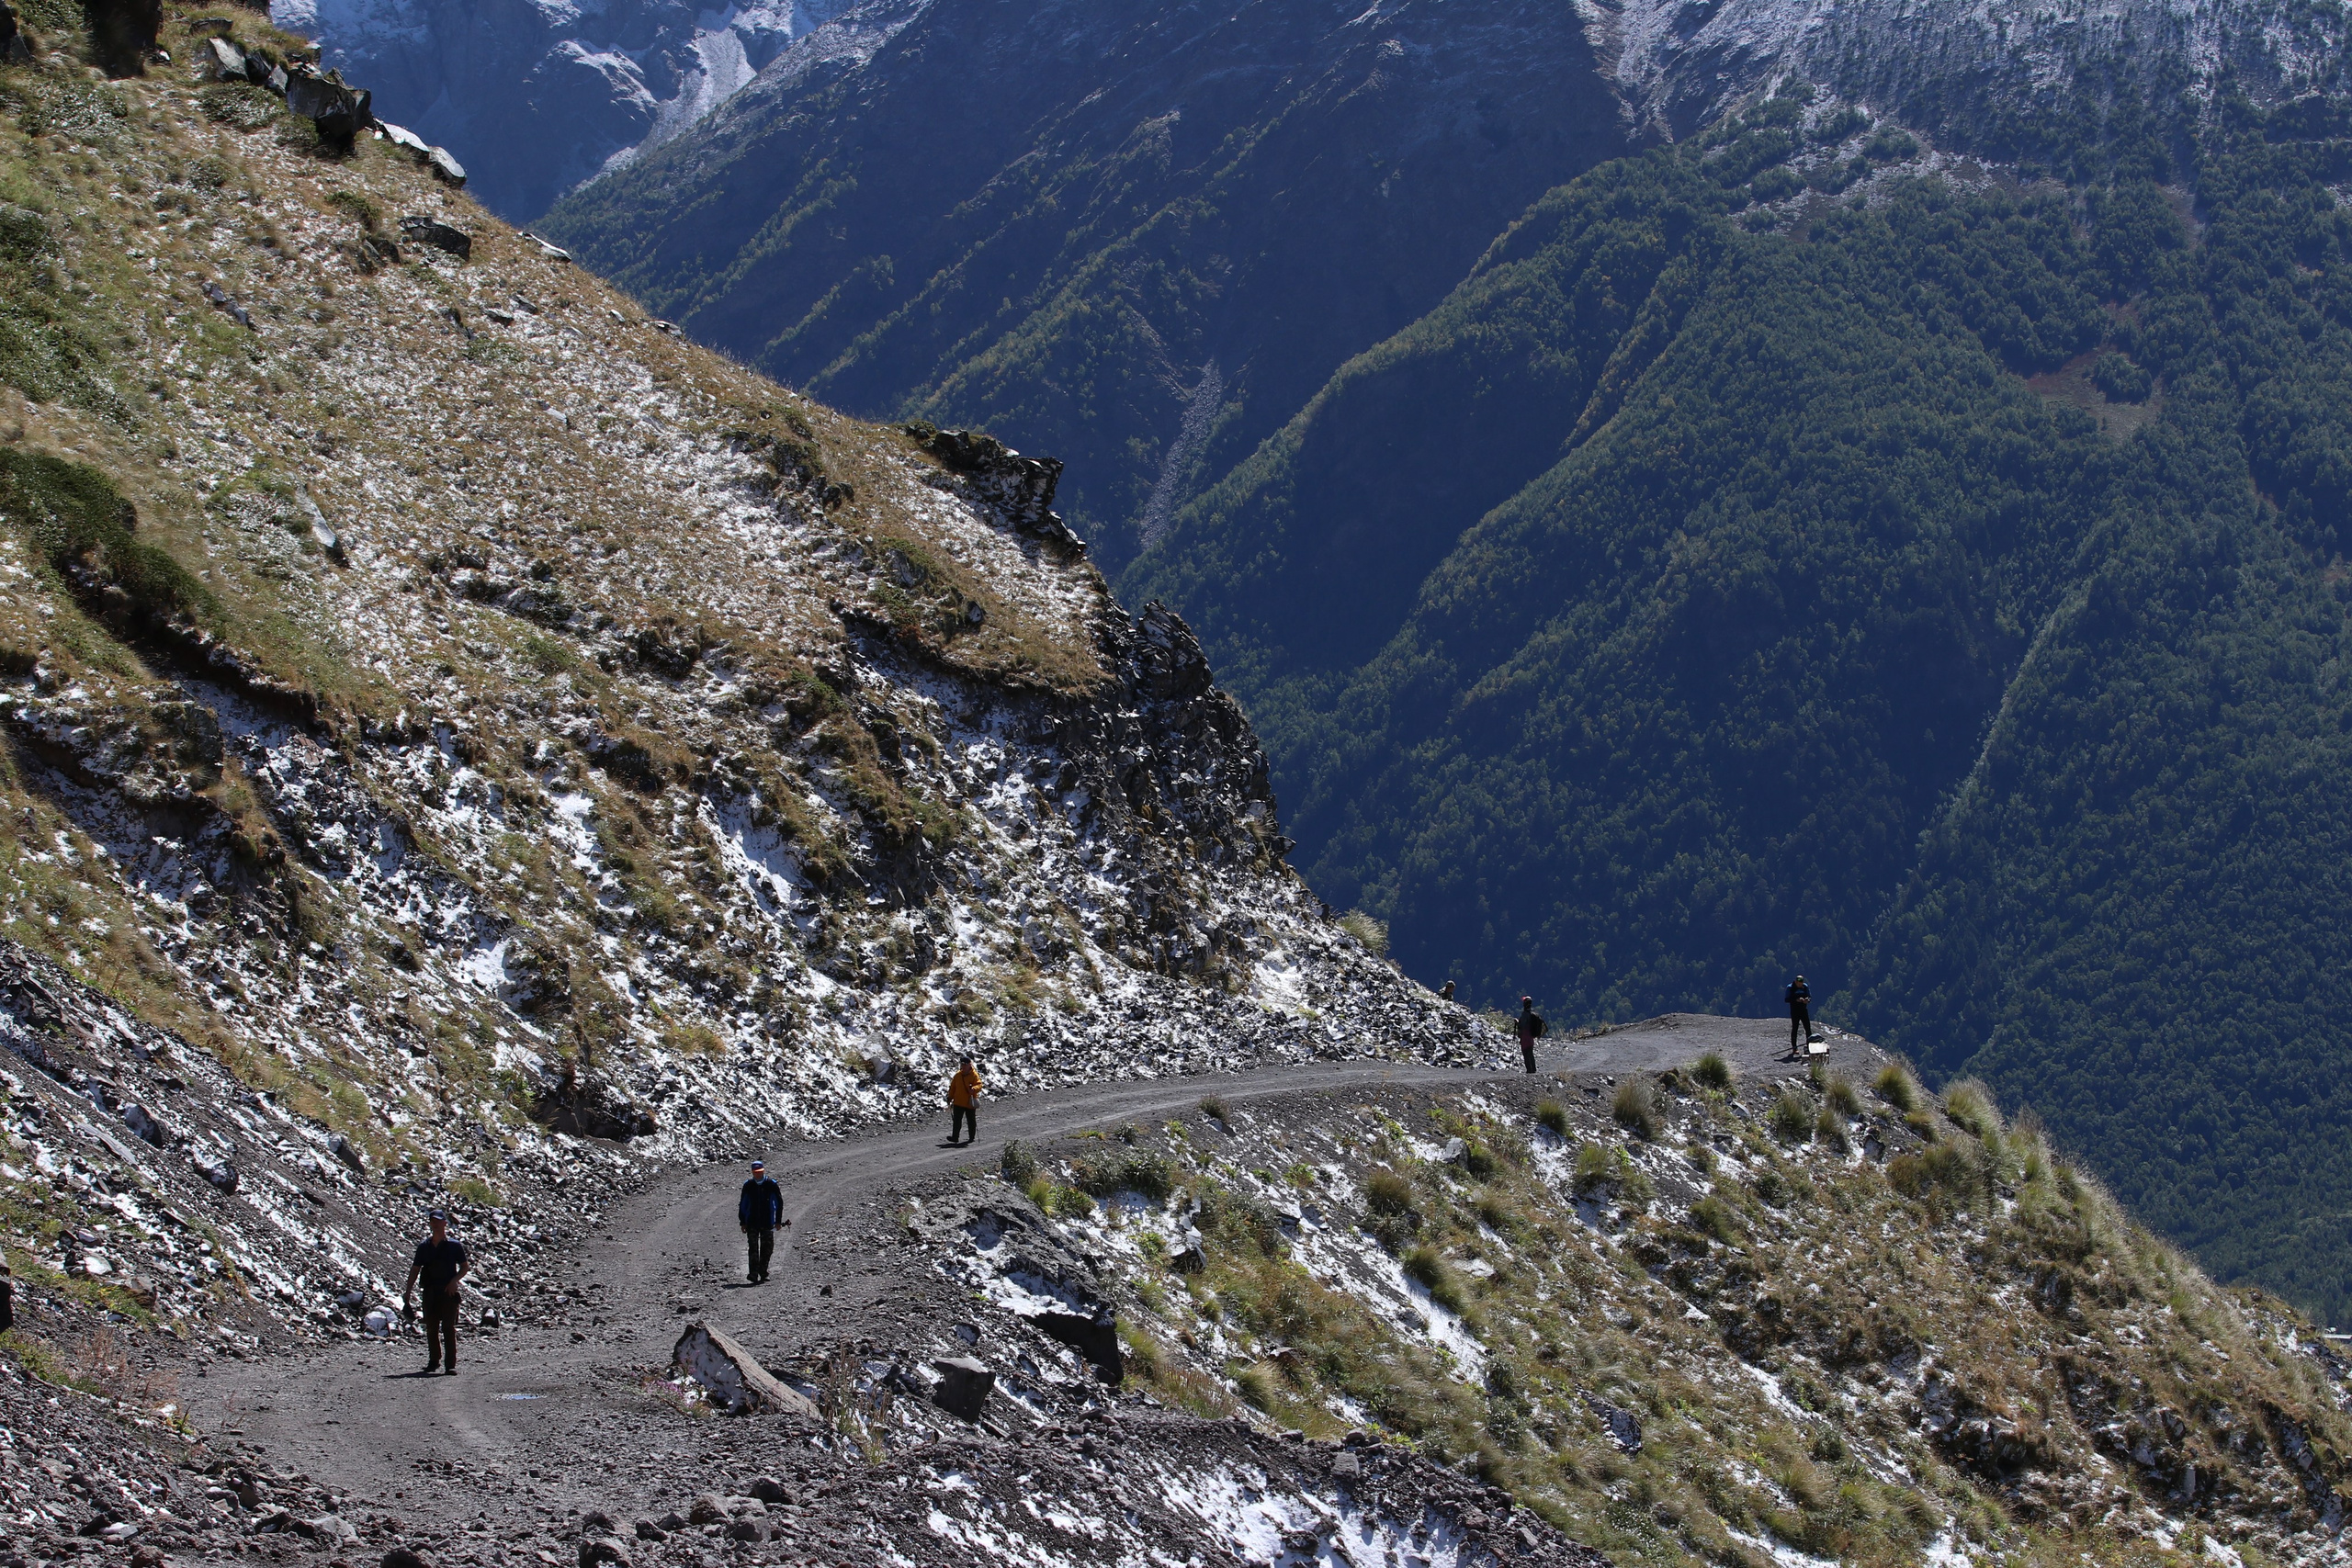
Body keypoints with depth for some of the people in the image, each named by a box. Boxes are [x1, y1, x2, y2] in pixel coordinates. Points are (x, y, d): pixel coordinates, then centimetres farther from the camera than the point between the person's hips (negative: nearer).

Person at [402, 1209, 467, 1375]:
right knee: (431, 1329, 7)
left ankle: (450, 1364, -9)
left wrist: (454, 1280, -13)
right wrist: (407, 1292, 5)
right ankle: (434, 1361, 18)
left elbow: (464, 1267, 6)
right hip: (430, 1292, 3)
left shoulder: (454, 1246, 2)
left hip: (448, 1292, -3)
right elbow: (415, 1270, 12)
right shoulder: (424, 1247, 10)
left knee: (449, 1328, -8)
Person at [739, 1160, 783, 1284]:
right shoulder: (748, 1186, 3)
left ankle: (763, 1273, 18)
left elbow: (779, 1203, 4)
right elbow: (742, 1205, 9)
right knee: (753, 1248, -8)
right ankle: (753, 1274, -13)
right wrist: (743, 1222, 4)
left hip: (767, 1223, 0)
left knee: (767, 1248, 4)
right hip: (752, 1223, 0)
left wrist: (778, 1221, 1)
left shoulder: (771, 1185, -1)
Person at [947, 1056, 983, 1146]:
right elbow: (953, 1087, 16)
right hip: (958, 1102, 4)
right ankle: (955, 1137, -7)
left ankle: (972, 1137, 20)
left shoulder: (974, 1075, -6)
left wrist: (974, 1089, -38)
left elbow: (979, 1085, -17)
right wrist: (950, 1097, 11)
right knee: (957, 1120, -5)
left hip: (970, 1103, -4)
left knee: (971, 1121, 8)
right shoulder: (958, 1075, 8)